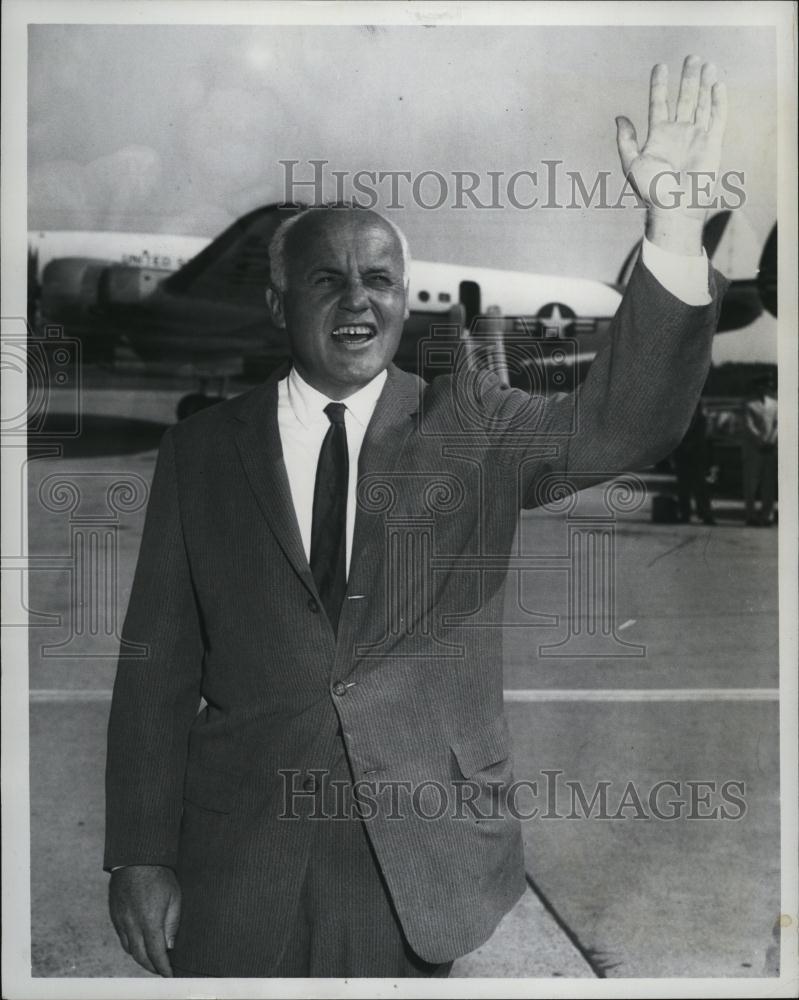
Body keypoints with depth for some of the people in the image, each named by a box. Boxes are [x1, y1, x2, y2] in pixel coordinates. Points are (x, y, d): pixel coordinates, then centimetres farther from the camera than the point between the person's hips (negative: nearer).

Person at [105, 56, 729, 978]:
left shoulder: (470, 427, 0)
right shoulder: (202, 450, 1)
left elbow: (625, 422, -16)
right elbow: (157, 667, 1)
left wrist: (676, 226, -28)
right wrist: (139, 857, -2)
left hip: (424, 861, 0)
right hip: (240, 867, 1)